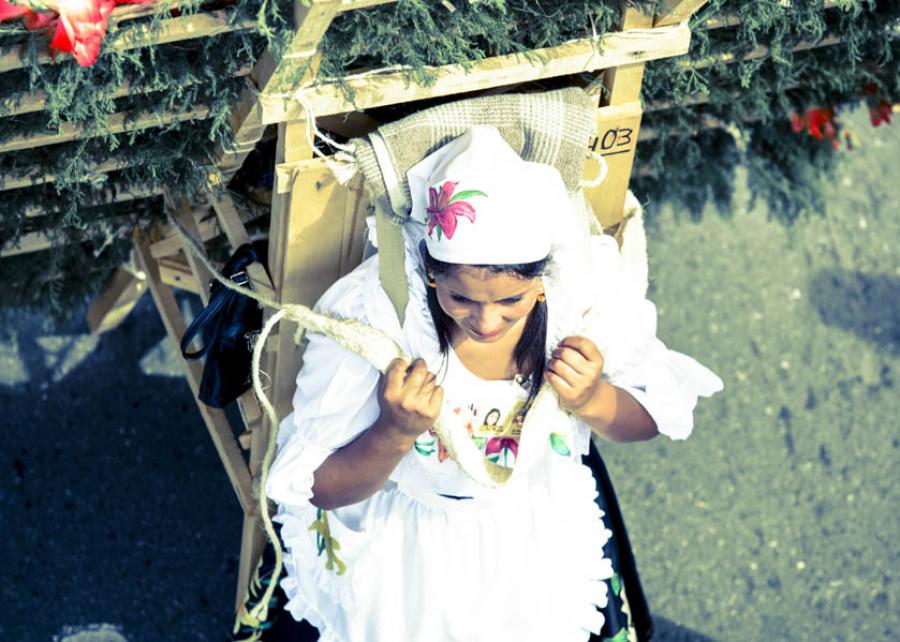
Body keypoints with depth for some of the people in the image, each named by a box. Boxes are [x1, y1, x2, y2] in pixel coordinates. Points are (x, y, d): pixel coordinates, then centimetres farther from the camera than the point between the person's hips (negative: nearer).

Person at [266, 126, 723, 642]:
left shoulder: (588, 288, -22)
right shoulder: (371, 310, -29)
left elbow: (657, 414, -5)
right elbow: (321, 488, -20)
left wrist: (593, 401, -27)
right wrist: (394, 435, -40)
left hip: (545, 526, 2)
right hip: (405, 535, -2)